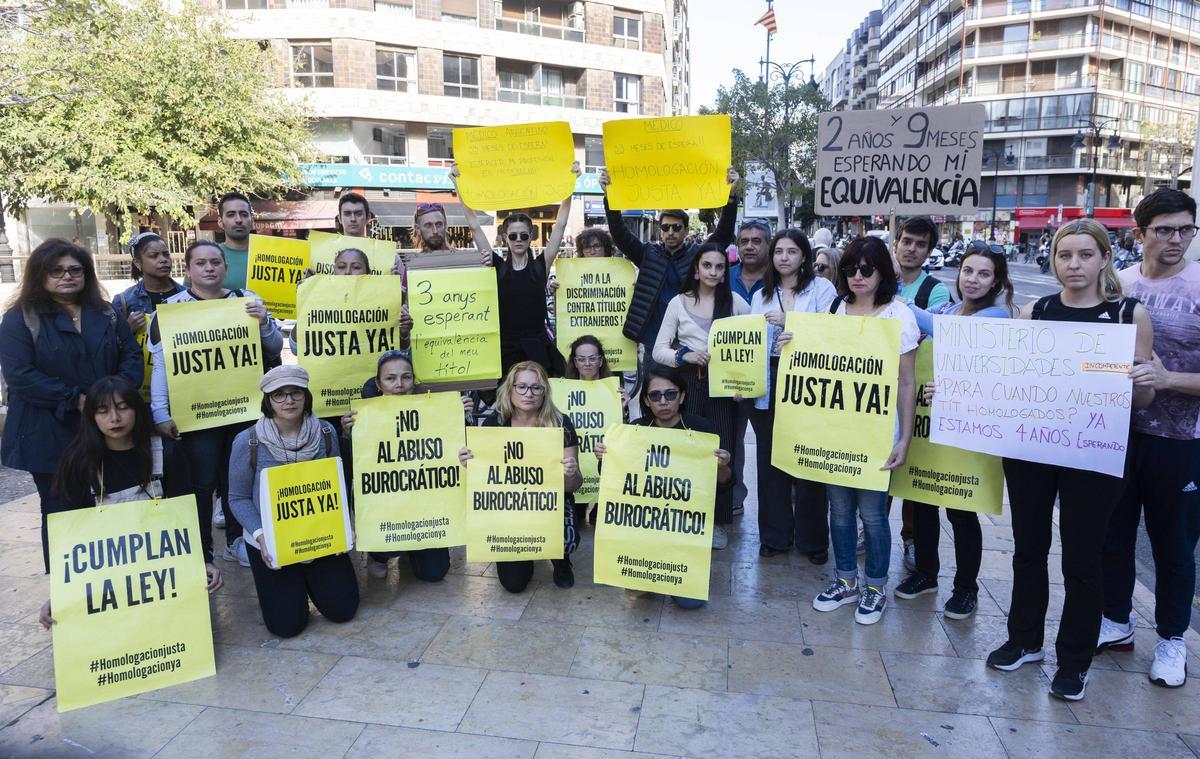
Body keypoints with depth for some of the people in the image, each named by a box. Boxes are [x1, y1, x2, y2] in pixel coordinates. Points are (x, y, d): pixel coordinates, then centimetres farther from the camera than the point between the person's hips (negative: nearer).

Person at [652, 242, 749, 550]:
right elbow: (658, 350, 3)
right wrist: (683, 355, -14)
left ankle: (717, 521, 14)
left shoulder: (735, 301, 6)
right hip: (688, 383, 0)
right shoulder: (679, 303, 6)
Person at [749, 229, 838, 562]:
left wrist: (790, 323, -15)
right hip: (770, 383, 4)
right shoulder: (761, 296, 13)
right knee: (770, 459, 8)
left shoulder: (822, 288, 1)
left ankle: (812, 539, 18)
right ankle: (775, 535, 22)